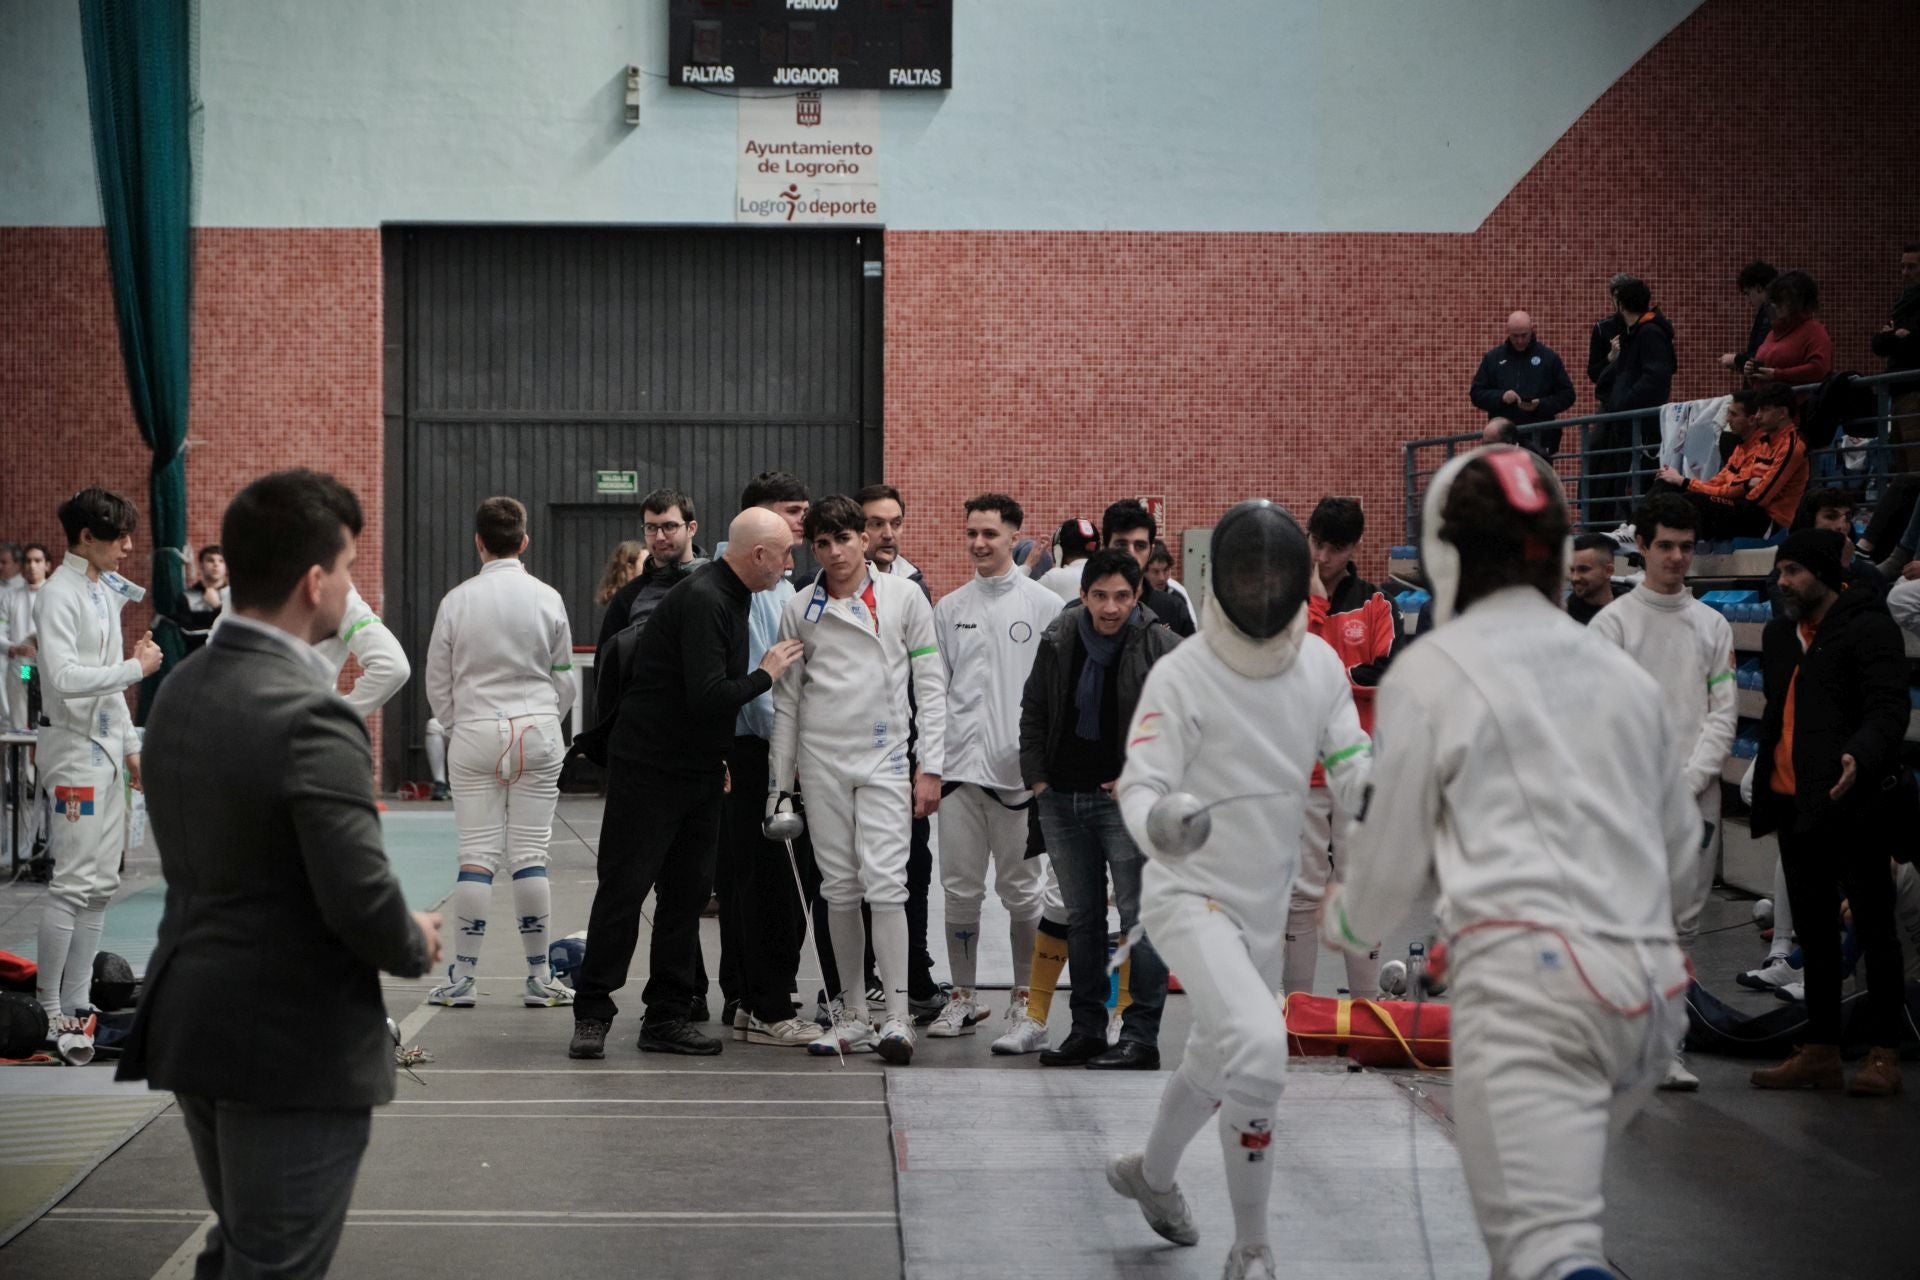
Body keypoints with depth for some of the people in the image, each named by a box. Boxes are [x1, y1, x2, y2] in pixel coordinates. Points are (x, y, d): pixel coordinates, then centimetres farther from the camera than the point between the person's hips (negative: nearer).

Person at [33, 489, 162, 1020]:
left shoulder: (106, 591, 14)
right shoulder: (60, 594, -13)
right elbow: (64, 677, -23)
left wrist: (130, 745, 18)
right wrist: (136, 668, -17)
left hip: (106, 746, 9)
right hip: (74, 744, -9)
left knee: (101, 884, 9)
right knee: (74, 882, -9)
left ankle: (76, 1005, 15)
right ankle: (47, 1009, -2)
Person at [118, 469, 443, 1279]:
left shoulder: (179, 691, 4)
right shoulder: (310, 717, -22)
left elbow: (195, 853, 9)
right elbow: (361, 900, -25)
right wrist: (416, 945, -3)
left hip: (190, 1022, 8)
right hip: (294, 1045, -8)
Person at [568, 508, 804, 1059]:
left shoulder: (731, 599, 11)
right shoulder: (702, 601, -20)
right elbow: (708, 697, -27)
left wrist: (717, 758, 16)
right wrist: (766, 673, -13)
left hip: (697, 771, 9)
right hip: (648, 769, -9)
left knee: (688, 891, 8)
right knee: (624, 888, -4)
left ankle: (668, 1017, 14)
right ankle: (591, 1014, 4)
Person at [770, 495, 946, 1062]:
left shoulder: (904, 597, 2)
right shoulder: (799, 610, 7)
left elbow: (930, 686, 2)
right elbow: (786, 700, 11)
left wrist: (930, 767, -5)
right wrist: (779, 782, 8)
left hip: (885, 757, -3)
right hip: (821, 760, 3)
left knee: (885, 882, -14)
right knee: (839, 888, 6)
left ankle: (898, 1017, -13)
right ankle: (852, 1017, 14)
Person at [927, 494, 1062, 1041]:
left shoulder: (1046, 606, 1)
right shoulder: (948, 609, 10)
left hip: (1021, 768, -3)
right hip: (960, 767, 3)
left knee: (1022, 889, 5)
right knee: (960, 888, 5)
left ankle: (1024, 996, 15)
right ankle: (962, 997, 14)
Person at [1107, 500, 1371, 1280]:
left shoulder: (1319, 664, -3)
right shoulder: (1180, 676, -19)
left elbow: (1351, 770, -5)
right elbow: (1140, 789, -22)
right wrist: (1158, 820, -46)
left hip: (1264, 900, 6)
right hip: (1191, 895, -6)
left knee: (1220, 1059, 24)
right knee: (1259, 1049, -27)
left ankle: (1149, 1172, 54)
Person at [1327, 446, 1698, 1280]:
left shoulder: (1430, 670, 2)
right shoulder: (1619, 670, 16)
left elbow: (1395, 861, 8)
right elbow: (1680, 856, 22)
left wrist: (1345, 921, 30)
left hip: (1530, 981, -6)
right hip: (1649, 983, 6)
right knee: (1545, 1180, 32)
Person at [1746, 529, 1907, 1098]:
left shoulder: (1868, 628, -7)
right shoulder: (1779, 634, 17)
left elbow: (1888, 710, -16)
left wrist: (1860, 756, -34)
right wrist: (1765, 780, 17)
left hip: (1853, 800, -8)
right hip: (1796, 804, 8)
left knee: (1872, 927, -1)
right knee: (1813, 930, 12)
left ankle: (1883, 1055, 5)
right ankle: (1820, 1054, 18)